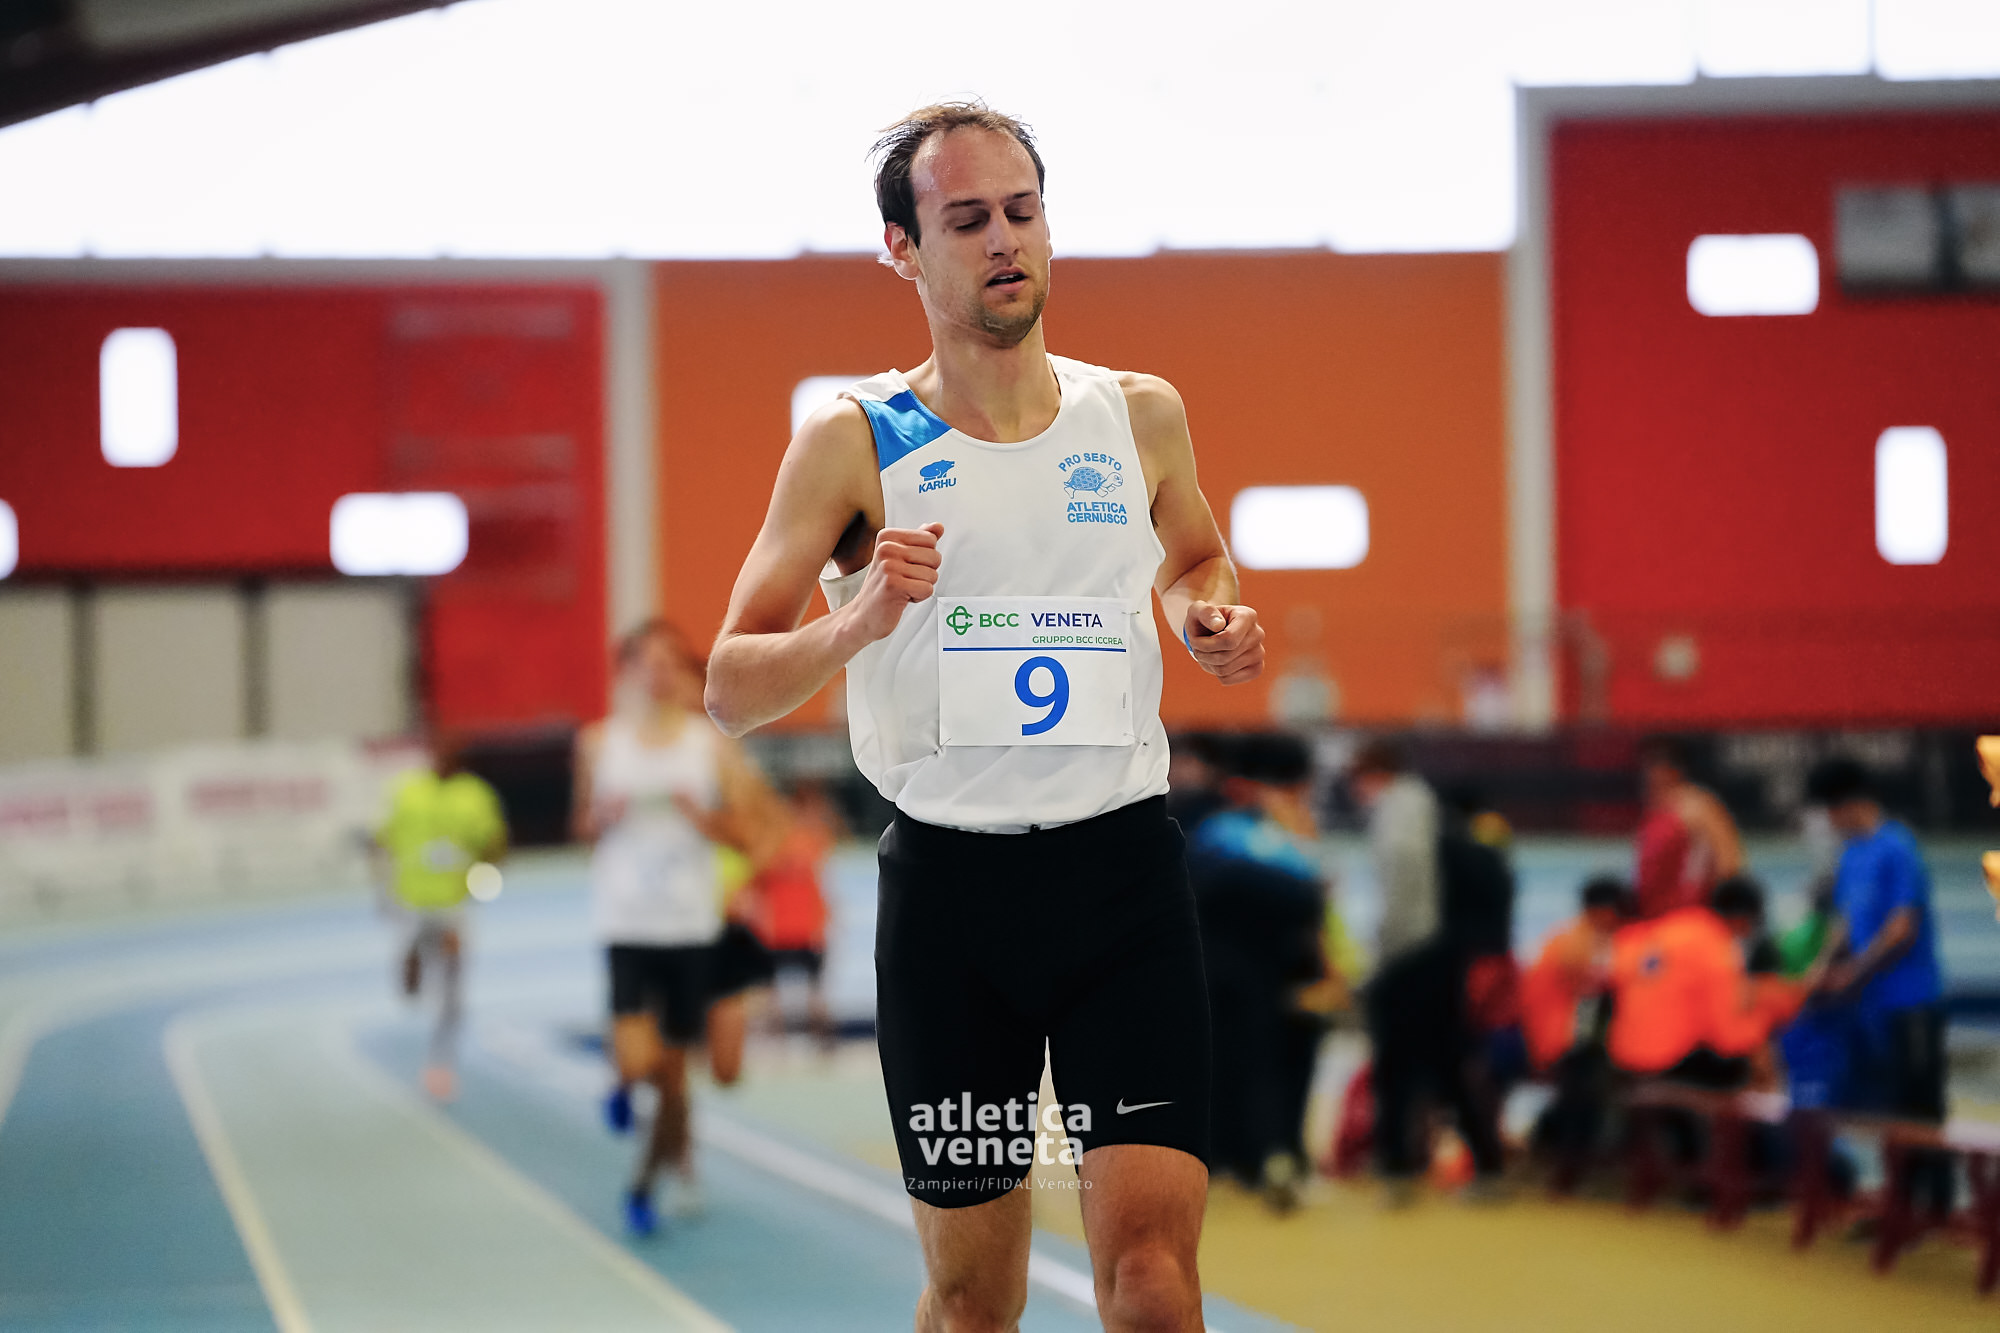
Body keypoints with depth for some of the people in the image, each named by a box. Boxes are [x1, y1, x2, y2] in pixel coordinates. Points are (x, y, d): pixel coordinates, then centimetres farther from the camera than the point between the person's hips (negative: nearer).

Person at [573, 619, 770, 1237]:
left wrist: (702, 814, -15)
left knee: (675, 1071, 7)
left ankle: (645, 1184, 25)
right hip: (627, 924, -1)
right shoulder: (599, 742, 3)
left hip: (692, 924, 1)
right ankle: (625, 1087, 18)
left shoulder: (711, 742, 2)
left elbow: (739, 832, 5)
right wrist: (605, 816, -10)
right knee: (637, 1061, -18)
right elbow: (582, 825, 13)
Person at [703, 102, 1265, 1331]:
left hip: (1123, 864, 1)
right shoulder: (854, 444, -1)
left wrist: (1216, 626, 4)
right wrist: (854, 626, -22)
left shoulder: (1142, 415, 7)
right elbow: (729, 690, -2)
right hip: (949, 877, -1)